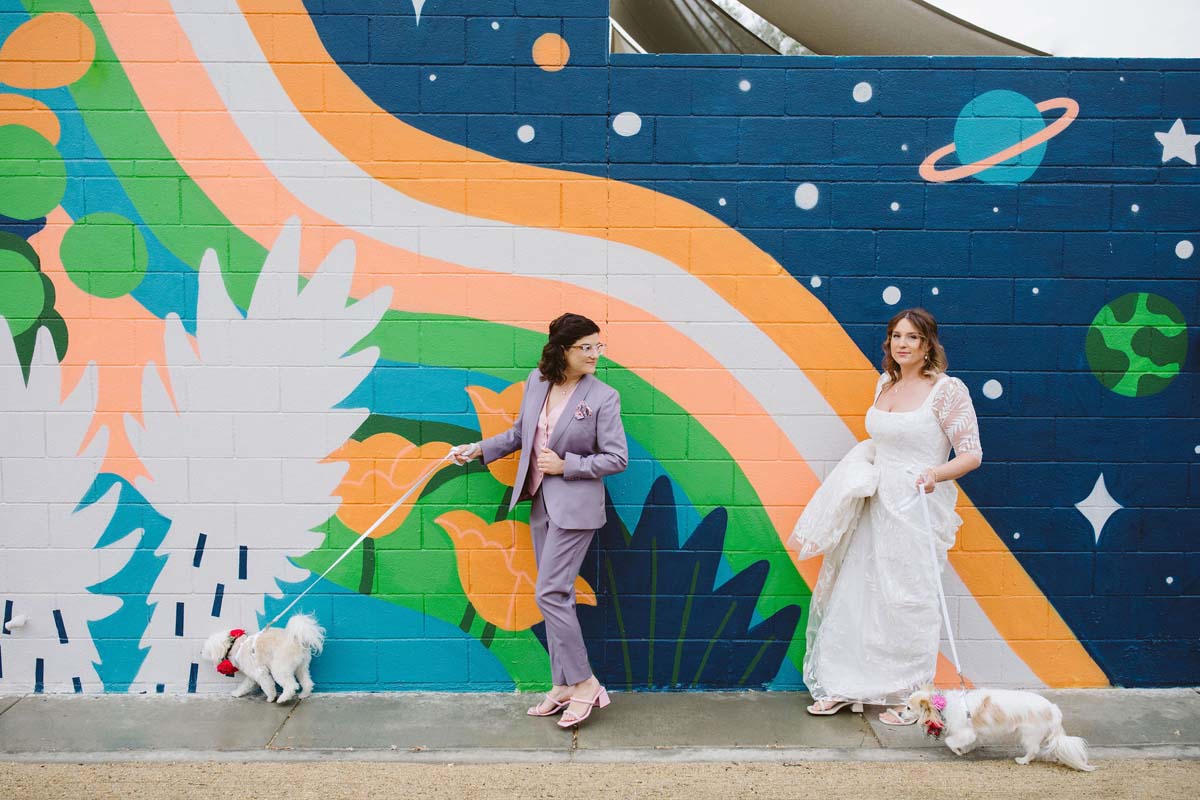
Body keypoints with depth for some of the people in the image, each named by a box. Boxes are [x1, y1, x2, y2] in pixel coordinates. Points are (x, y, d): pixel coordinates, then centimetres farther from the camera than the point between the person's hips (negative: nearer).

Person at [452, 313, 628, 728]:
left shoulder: (603, 396, -11)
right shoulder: (537, 381, 4)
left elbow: (617, 457, -11)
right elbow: (521, 432, 18)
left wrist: (565, 465, -15)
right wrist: (479, 448, 13)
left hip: (574, 505, -6)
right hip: (541, 502, 6)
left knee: (550, 593, -10)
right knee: (557, 595, 11)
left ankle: (584, 684, 2)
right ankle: (564, 687, 20)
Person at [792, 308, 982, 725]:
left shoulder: (948, 390, -11)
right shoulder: (885, 384, 10)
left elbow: (972, 455, -12)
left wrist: (935, 474, -28)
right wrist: (859, 475, 13)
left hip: (917, 509, -7)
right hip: (876, 504, 7)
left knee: (908, 600, 0)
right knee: (855, 591, 10)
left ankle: (910, 697, 16)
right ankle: (844, 685, 22)